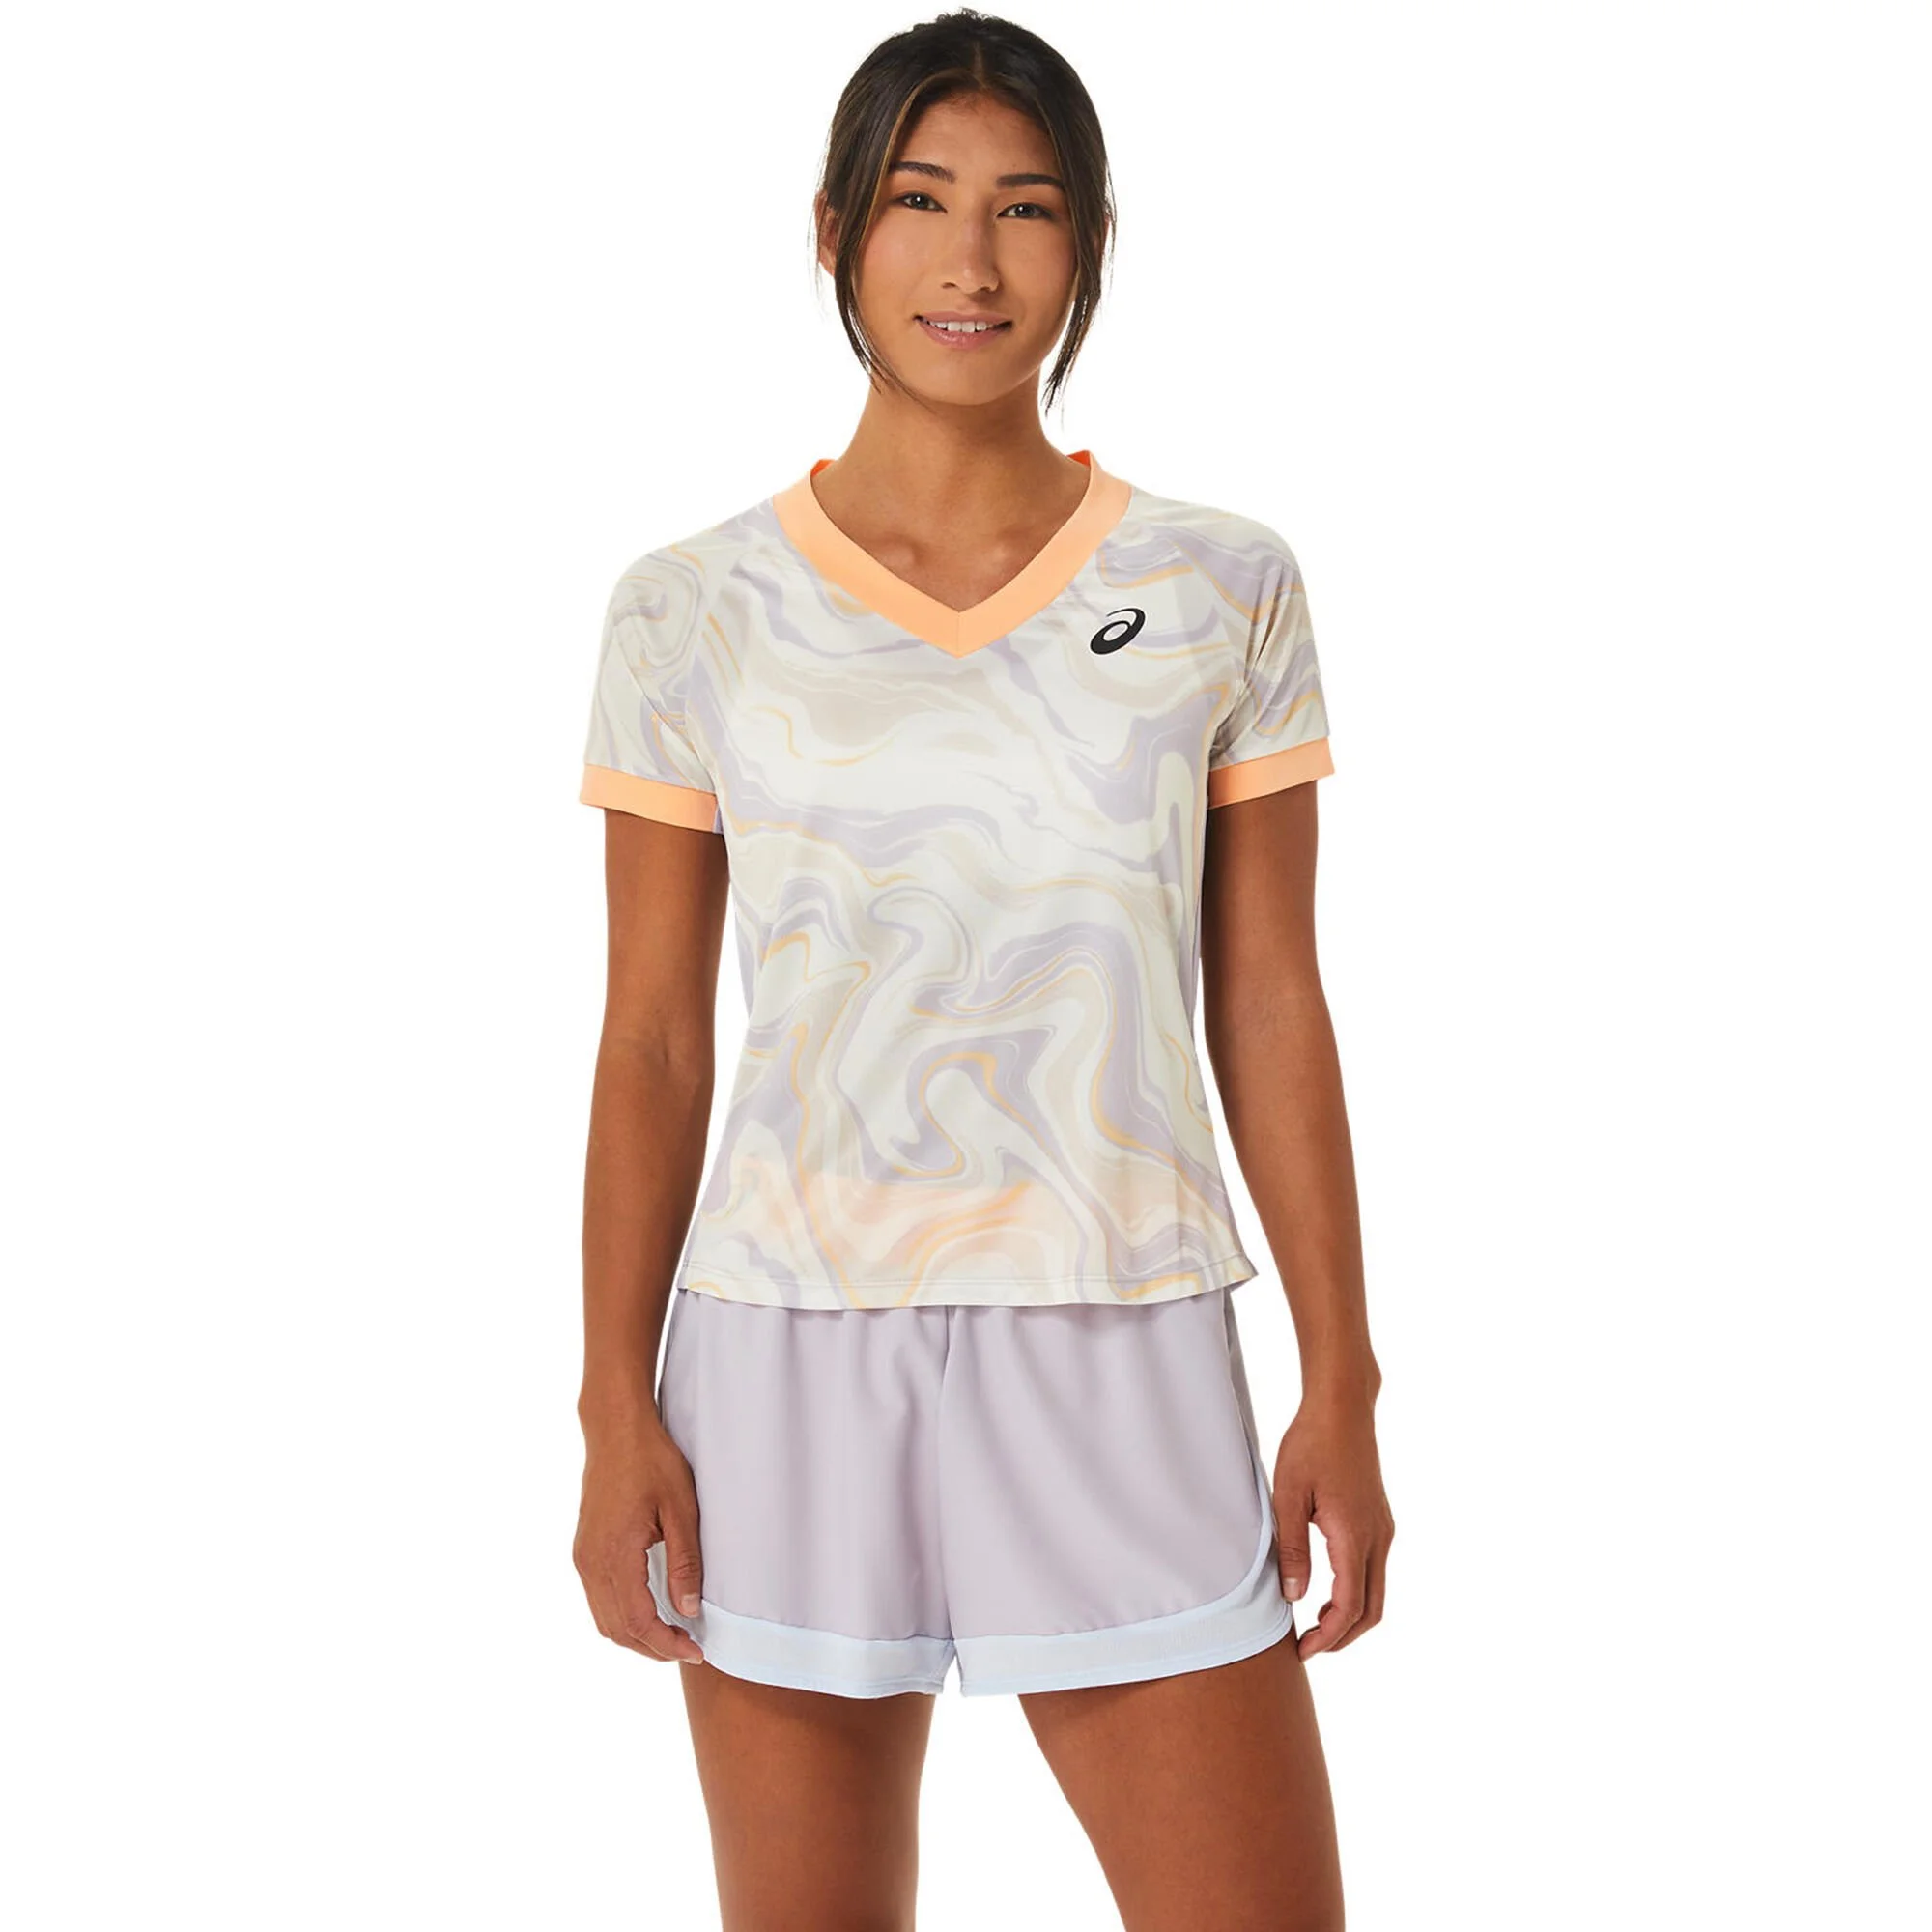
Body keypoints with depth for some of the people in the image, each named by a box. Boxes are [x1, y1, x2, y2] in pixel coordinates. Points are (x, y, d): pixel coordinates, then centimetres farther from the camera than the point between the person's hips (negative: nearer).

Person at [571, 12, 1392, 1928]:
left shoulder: (1224, 590, 3)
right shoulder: (691, 612, 1)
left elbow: (1271, 1014, 4)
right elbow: (652, 1041, 4)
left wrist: (1343, 1390, 2)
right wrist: (616, 1411, 0)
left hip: (1121, 1364, 0)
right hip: (788, 1357, 0)